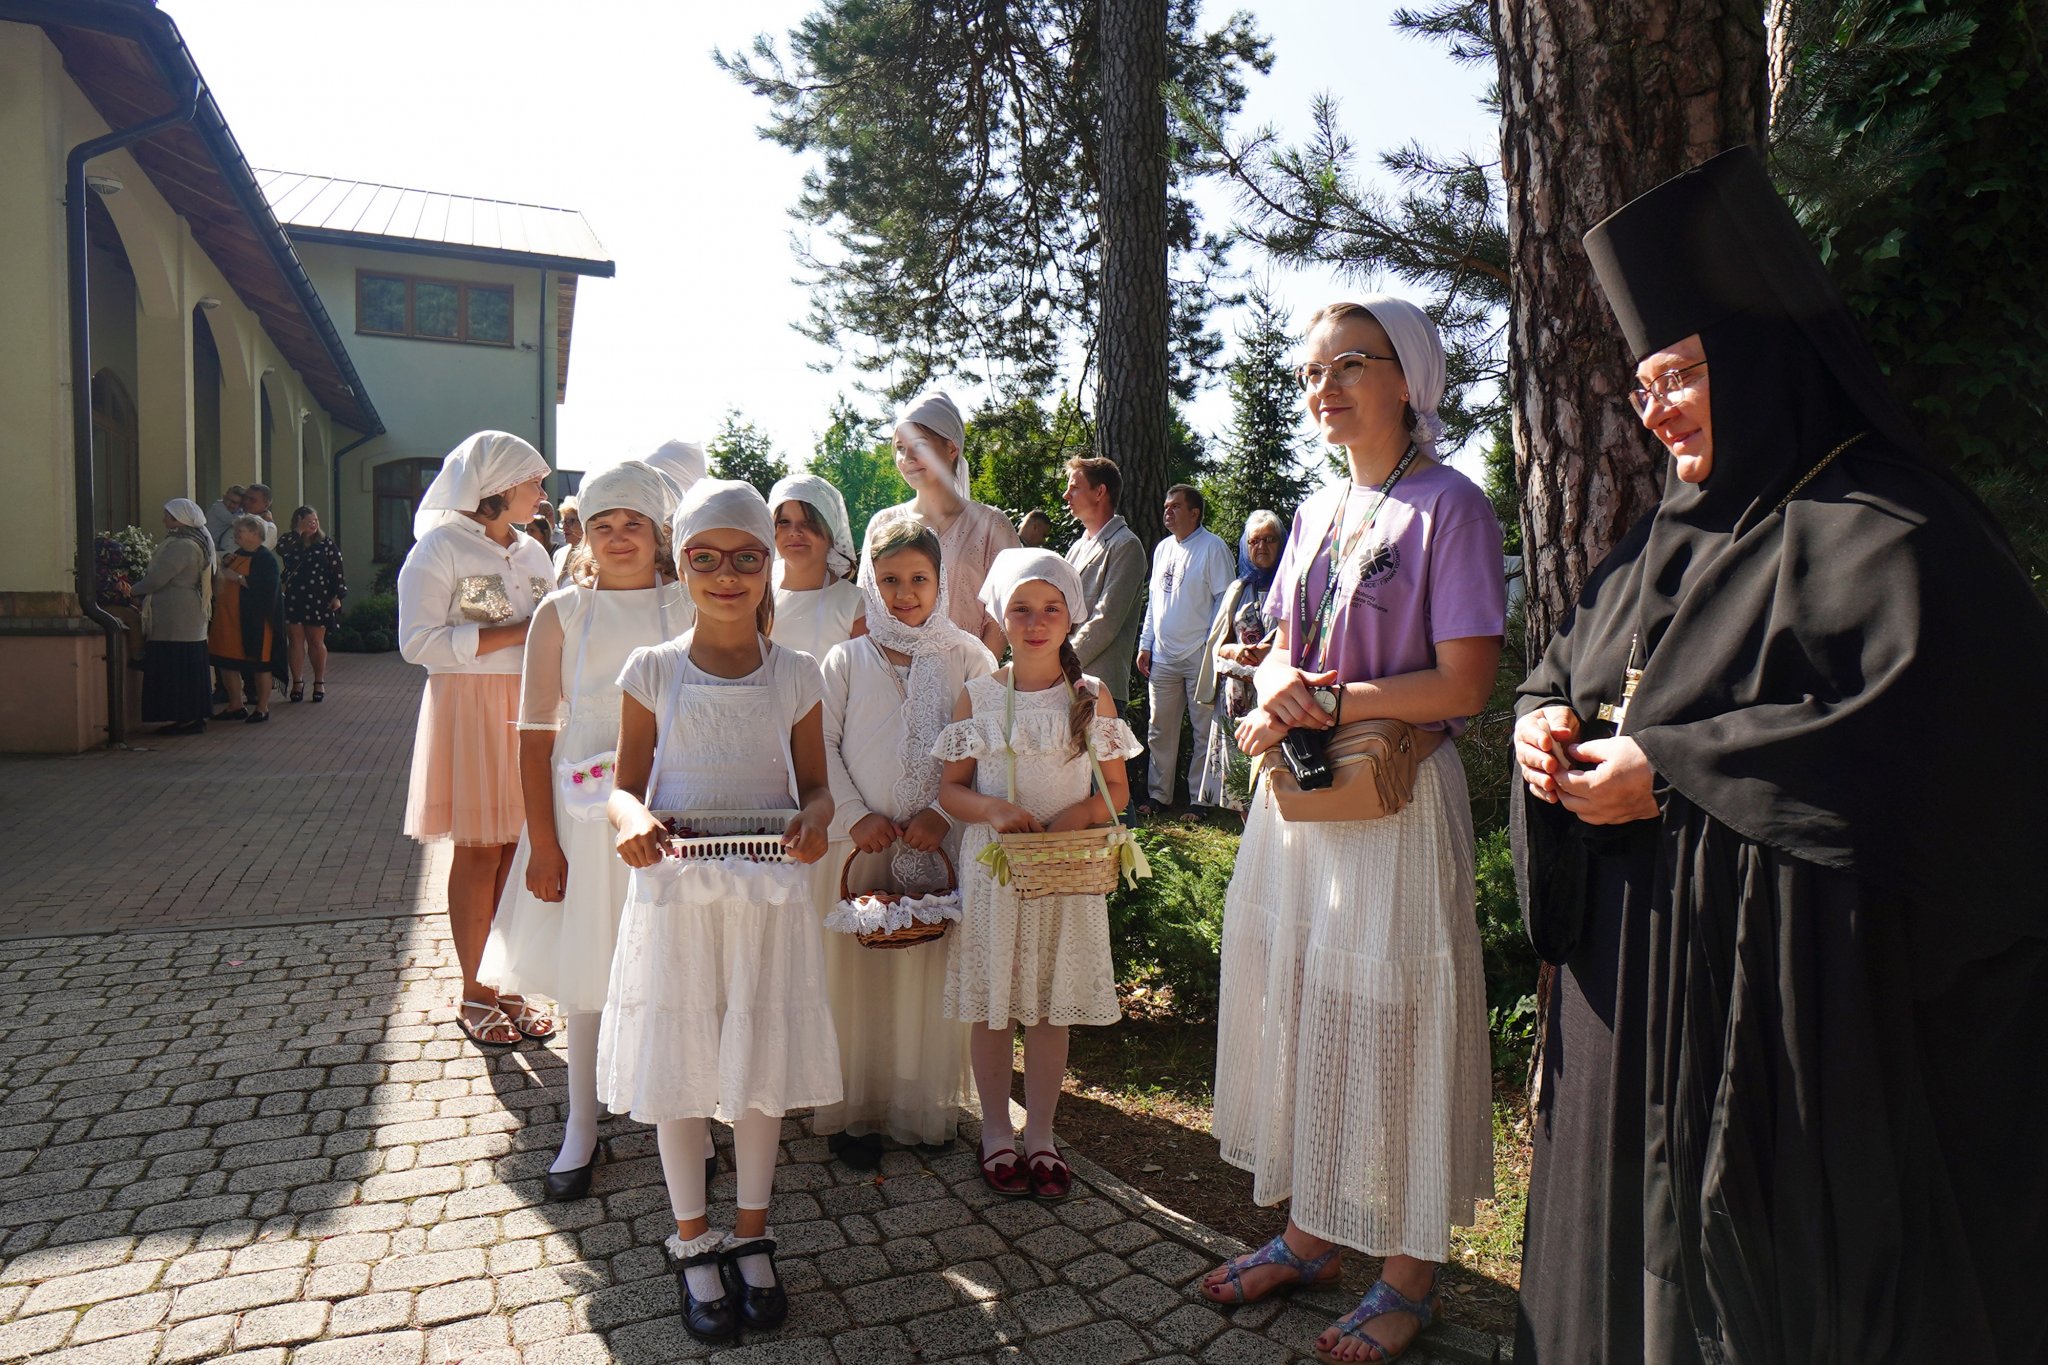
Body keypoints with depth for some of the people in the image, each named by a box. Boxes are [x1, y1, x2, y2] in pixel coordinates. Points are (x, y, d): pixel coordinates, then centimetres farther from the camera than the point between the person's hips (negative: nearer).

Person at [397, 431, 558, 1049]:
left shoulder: (533, 553, 15)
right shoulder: (439, 547, -5)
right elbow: (419, 642, -14)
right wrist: (515, 633, -16)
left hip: (528, 708, 6)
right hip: (469, 710, -6)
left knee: (518, 848, 4)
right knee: (478, 852, -1)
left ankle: (507, 986, 15)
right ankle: (475, 995, 11)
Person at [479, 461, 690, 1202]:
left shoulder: (692, 610, 1)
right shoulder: (560, 614, 1)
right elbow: (535, 734, -1)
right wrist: (542, 844, -5)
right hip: (584, 813, 1)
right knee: (585, 971, 11)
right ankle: (581, 1131, 27)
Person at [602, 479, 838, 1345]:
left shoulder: (795, 677, -1)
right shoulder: (653, 671, -3)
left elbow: (815, 785, 4)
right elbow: (625, 784, 1)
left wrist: (814, 820, -18)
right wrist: (630, 820, -22)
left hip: (769, 895, 1)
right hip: (675, 892, 0)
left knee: (761, 1064, 12)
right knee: (677, 1069, 10)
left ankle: (751, 1236, 34)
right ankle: (693, 1242, 32)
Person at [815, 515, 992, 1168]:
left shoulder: (967, 657, 2)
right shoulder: (847, 660, 3)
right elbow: (821, 744, 1)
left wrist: (943, 813, -10)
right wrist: (855, 816, -8)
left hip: (939, 842, 0)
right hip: (861, 840, 0)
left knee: (931, 969, 6)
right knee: (857, 972, 4)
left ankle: (926, 1105, 23)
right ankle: (856, 1108, 18)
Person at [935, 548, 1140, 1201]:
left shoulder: (1092, 698, 1)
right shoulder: (977, 697, -1)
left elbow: (1116, 790, 5)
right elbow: (951, 789, 2)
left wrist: (1083, 812, -15)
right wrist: (994, 811, -17)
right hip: (992, 866, 0)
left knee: (1051, 1006, 10)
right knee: (990, 1005, 7)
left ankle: (1040, 1137, 27)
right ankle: (996, 1135, 26)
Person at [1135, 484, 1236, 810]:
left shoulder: (1213, 547, -6)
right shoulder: (1163, 548, 15)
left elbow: (1224, 599, -8)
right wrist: (1145, 644, 15)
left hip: (1200, 657, -6)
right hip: (1163, 657, 6)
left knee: (1204, 731, 1)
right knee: (1159, 730, 10)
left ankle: (1199, 799, 10)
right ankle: (1159, 793, 20)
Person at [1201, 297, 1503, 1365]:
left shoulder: (1449, 506, -9)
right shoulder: (1317, 511, 12)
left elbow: (1462, 684, -16)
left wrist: (1325, 698, -15)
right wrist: (1277, 688, -9)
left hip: (1397, 799, -7)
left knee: (1388, 1025, 3)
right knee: (1295, 1005, 14)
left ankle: (1407, 1274, 24)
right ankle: (1311, 1232, 33)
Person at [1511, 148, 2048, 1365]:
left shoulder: (1880, 526, -11)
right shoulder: (1678, 535, 13)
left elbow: (1917, 735, -23)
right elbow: (1570, 667, 20)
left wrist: (1672, 767, -21)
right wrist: (1548, 719, -2)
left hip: (1799, 996, -7)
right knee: (1639, 1243, 17)